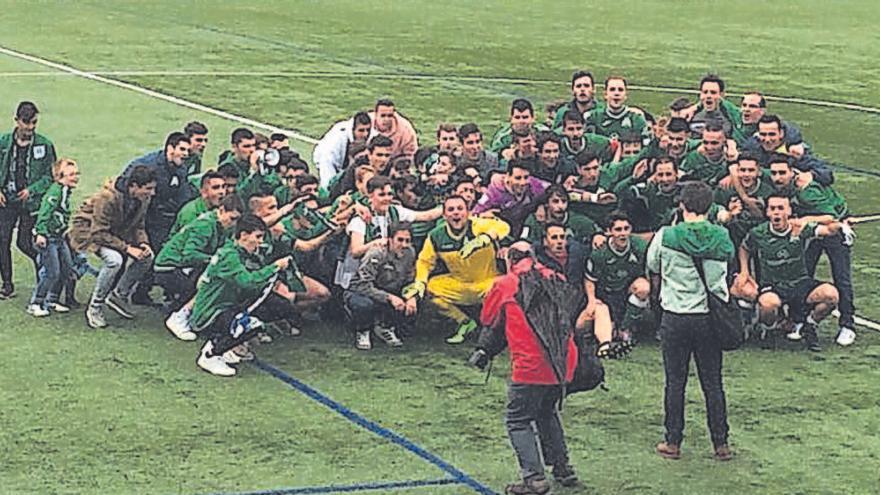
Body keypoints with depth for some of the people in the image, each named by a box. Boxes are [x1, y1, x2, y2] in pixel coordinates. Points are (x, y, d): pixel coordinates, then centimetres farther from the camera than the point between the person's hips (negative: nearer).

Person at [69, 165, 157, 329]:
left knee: (147, 257, -6)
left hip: (115, 232, 8)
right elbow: (99, 233, -32)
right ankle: (94, 308, -17)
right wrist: (127, 248, -33)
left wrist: (143, 243, -18)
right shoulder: (107, 198, -34)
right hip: (87, 230, -8)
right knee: (114, 259, -33)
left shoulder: (143, 199, -11)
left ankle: (120, 295, 11)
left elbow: (138, 226, 3)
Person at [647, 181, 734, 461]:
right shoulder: (722, 238, -3)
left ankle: (673, 442, 11)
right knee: (713, 383, 8)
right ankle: (721, 444, 12)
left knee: (675, 382, 7)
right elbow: (725, 271, 11)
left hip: (675, 317, -2)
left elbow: (653, 273, 5)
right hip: (710, 317, 2)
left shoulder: (666, 236, -8)